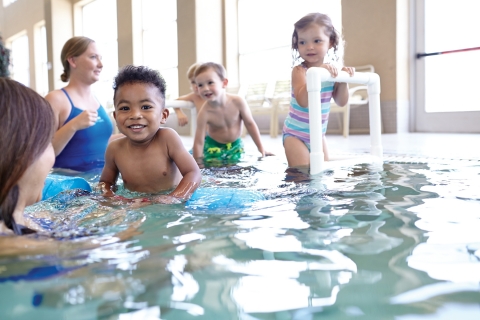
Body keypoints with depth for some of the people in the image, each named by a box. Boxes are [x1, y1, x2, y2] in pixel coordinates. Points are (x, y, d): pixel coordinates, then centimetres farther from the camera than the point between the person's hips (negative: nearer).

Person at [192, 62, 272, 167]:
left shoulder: (238, 102, -21)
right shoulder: (204, 113, -24)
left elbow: (250, 124, -8)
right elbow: (198, 142, -20)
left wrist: (261, 148, -3)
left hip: (236, 146, 2)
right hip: (214, 148, -2)